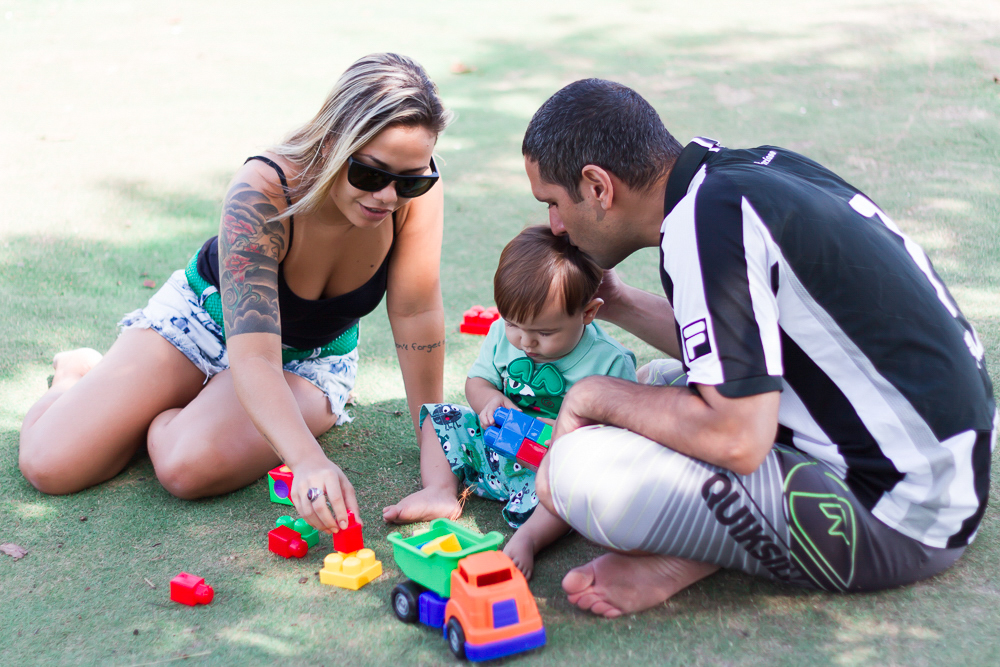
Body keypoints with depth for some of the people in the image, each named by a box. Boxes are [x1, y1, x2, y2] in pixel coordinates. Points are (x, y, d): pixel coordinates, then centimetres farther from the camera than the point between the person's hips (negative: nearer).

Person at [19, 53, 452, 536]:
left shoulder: (414, 185, -28)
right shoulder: (260, 193, -35)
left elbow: (416, 314, -19)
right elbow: (252, 357, -43)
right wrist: (308, 459, -59)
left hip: (311, 359, 2)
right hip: (206, 319, -1)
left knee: (191, 468, -29)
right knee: (50, 465, -11)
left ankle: (166, 418, 9)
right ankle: (78, 377, 24)